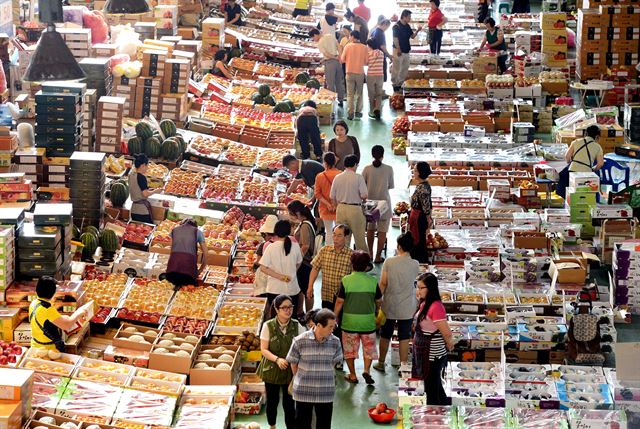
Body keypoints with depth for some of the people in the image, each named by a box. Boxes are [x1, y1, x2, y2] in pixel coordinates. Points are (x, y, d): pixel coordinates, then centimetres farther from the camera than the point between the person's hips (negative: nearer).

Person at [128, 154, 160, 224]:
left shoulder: (131, 175, 7)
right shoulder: (141, 177, -17)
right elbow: (145, 194, -17)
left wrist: (147, 189, 16)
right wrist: (155, 191, -3)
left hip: (134, 209, 8)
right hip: (142, 210, -8)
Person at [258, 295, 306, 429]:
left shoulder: (297, 326, -5)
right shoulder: (268, 326, -9)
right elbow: (264, 349, -8)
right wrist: (277, 359, -26)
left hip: (291, 371, 0)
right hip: (272, 370, 0)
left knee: (289, 403, 2)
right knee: (272, 401, 16)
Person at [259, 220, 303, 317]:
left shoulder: (271, 247, -10)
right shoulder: (295, 246, -5)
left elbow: (263, 268, -13)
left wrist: (280, 276, -12)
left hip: (275, 289, -1)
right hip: (292, 289, 2)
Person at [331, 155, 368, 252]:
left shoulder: (337, 178, 2)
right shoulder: (358, 177, -10)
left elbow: (332, 197, 7)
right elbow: (364, 195, -15)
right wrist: (363, 200, 7)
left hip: (341, 208, 4)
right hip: (355, 209, -4)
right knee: (359, 237, 7)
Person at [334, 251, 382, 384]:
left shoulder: (346, 280, -10)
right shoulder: (373, 281, -5)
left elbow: (340, 301, -7)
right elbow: (378, 301, 5)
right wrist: (377, 312, 25)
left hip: (350, 321, -1)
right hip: (368, 321, 1)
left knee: (350, 348, 14)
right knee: (369, 348, 17)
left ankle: (352, 375, 20)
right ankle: (367, 370, -2)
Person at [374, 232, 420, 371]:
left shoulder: (389, 262, -12)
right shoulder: (415, 265, -9)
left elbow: (383, 283, -10)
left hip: (389, 306, 0)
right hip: (407, 308, 0)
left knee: (385, 336, 15)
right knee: (404, 338, 9)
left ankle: (381, 363, 27)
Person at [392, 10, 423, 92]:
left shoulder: (407, 26, 9)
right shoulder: (396, 26, -15)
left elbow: (412, 36, 14)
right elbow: (395, 39, -19)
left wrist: (417, 31, -5)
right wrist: (398, 50, -23)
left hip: (406, 51, 8)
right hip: (399, 51, -8)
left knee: (405, 68, 13)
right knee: (396, 68, 0)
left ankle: (400, 83, 24)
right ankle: (395, 84, 10)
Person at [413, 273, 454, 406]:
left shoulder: (436, 307, -23)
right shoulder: (424, 304, 5)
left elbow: (447, 333, -20)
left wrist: (449, 346, -4)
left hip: (433, 356, -9)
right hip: (423, 353, 9)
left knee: (432, 390, 2)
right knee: (436, 386, 20)